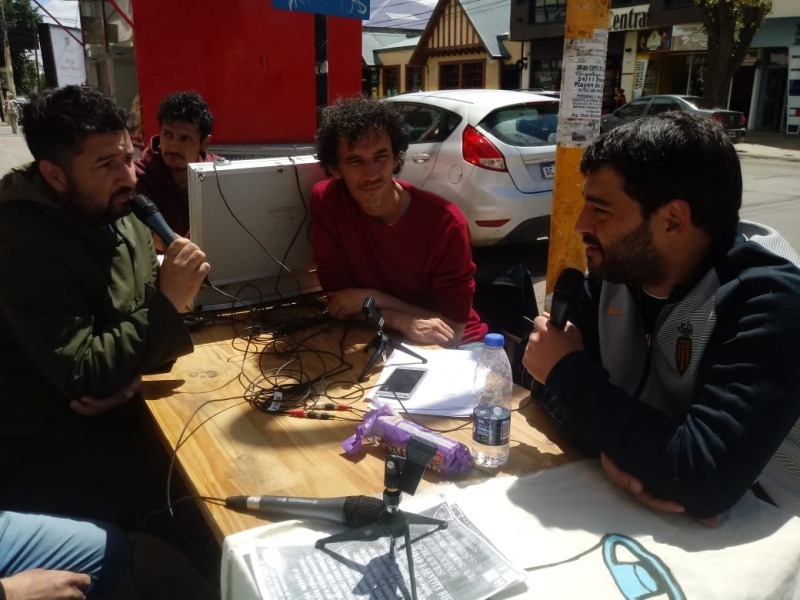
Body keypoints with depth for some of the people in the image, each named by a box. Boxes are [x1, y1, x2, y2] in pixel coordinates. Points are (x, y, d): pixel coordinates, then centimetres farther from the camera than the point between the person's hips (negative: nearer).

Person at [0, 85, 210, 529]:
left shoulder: (116, 216, 1)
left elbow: (144, 308, 7)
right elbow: (82, 380, -26)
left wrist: (131, 369, -14)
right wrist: (169, 304, -30)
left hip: (109, 417, 8)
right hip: (46, 451, -8)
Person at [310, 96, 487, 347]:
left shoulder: (445, 222, -20)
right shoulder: (326, 202, -13)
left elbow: (452, 330, -15)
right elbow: (338, 302, -9)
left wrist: (371, 298, -18)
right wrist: (402, 322, -24)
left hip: (453, 348, -1)